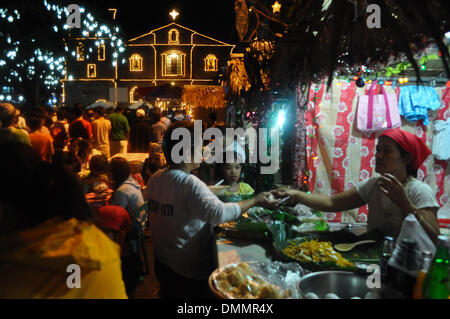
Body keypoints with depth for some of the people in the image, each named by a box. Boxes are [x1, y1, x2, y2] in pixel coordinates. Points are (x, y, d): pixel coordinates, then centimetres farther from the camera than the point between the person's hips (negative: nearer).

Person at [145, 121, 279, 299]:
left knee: (169, 294, 26)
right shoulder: (189, 184, -27)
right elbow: (219, 213, -39)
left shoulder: (155, 178, -3)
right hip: (193, 270, -7)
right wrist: (255, 201, -29)